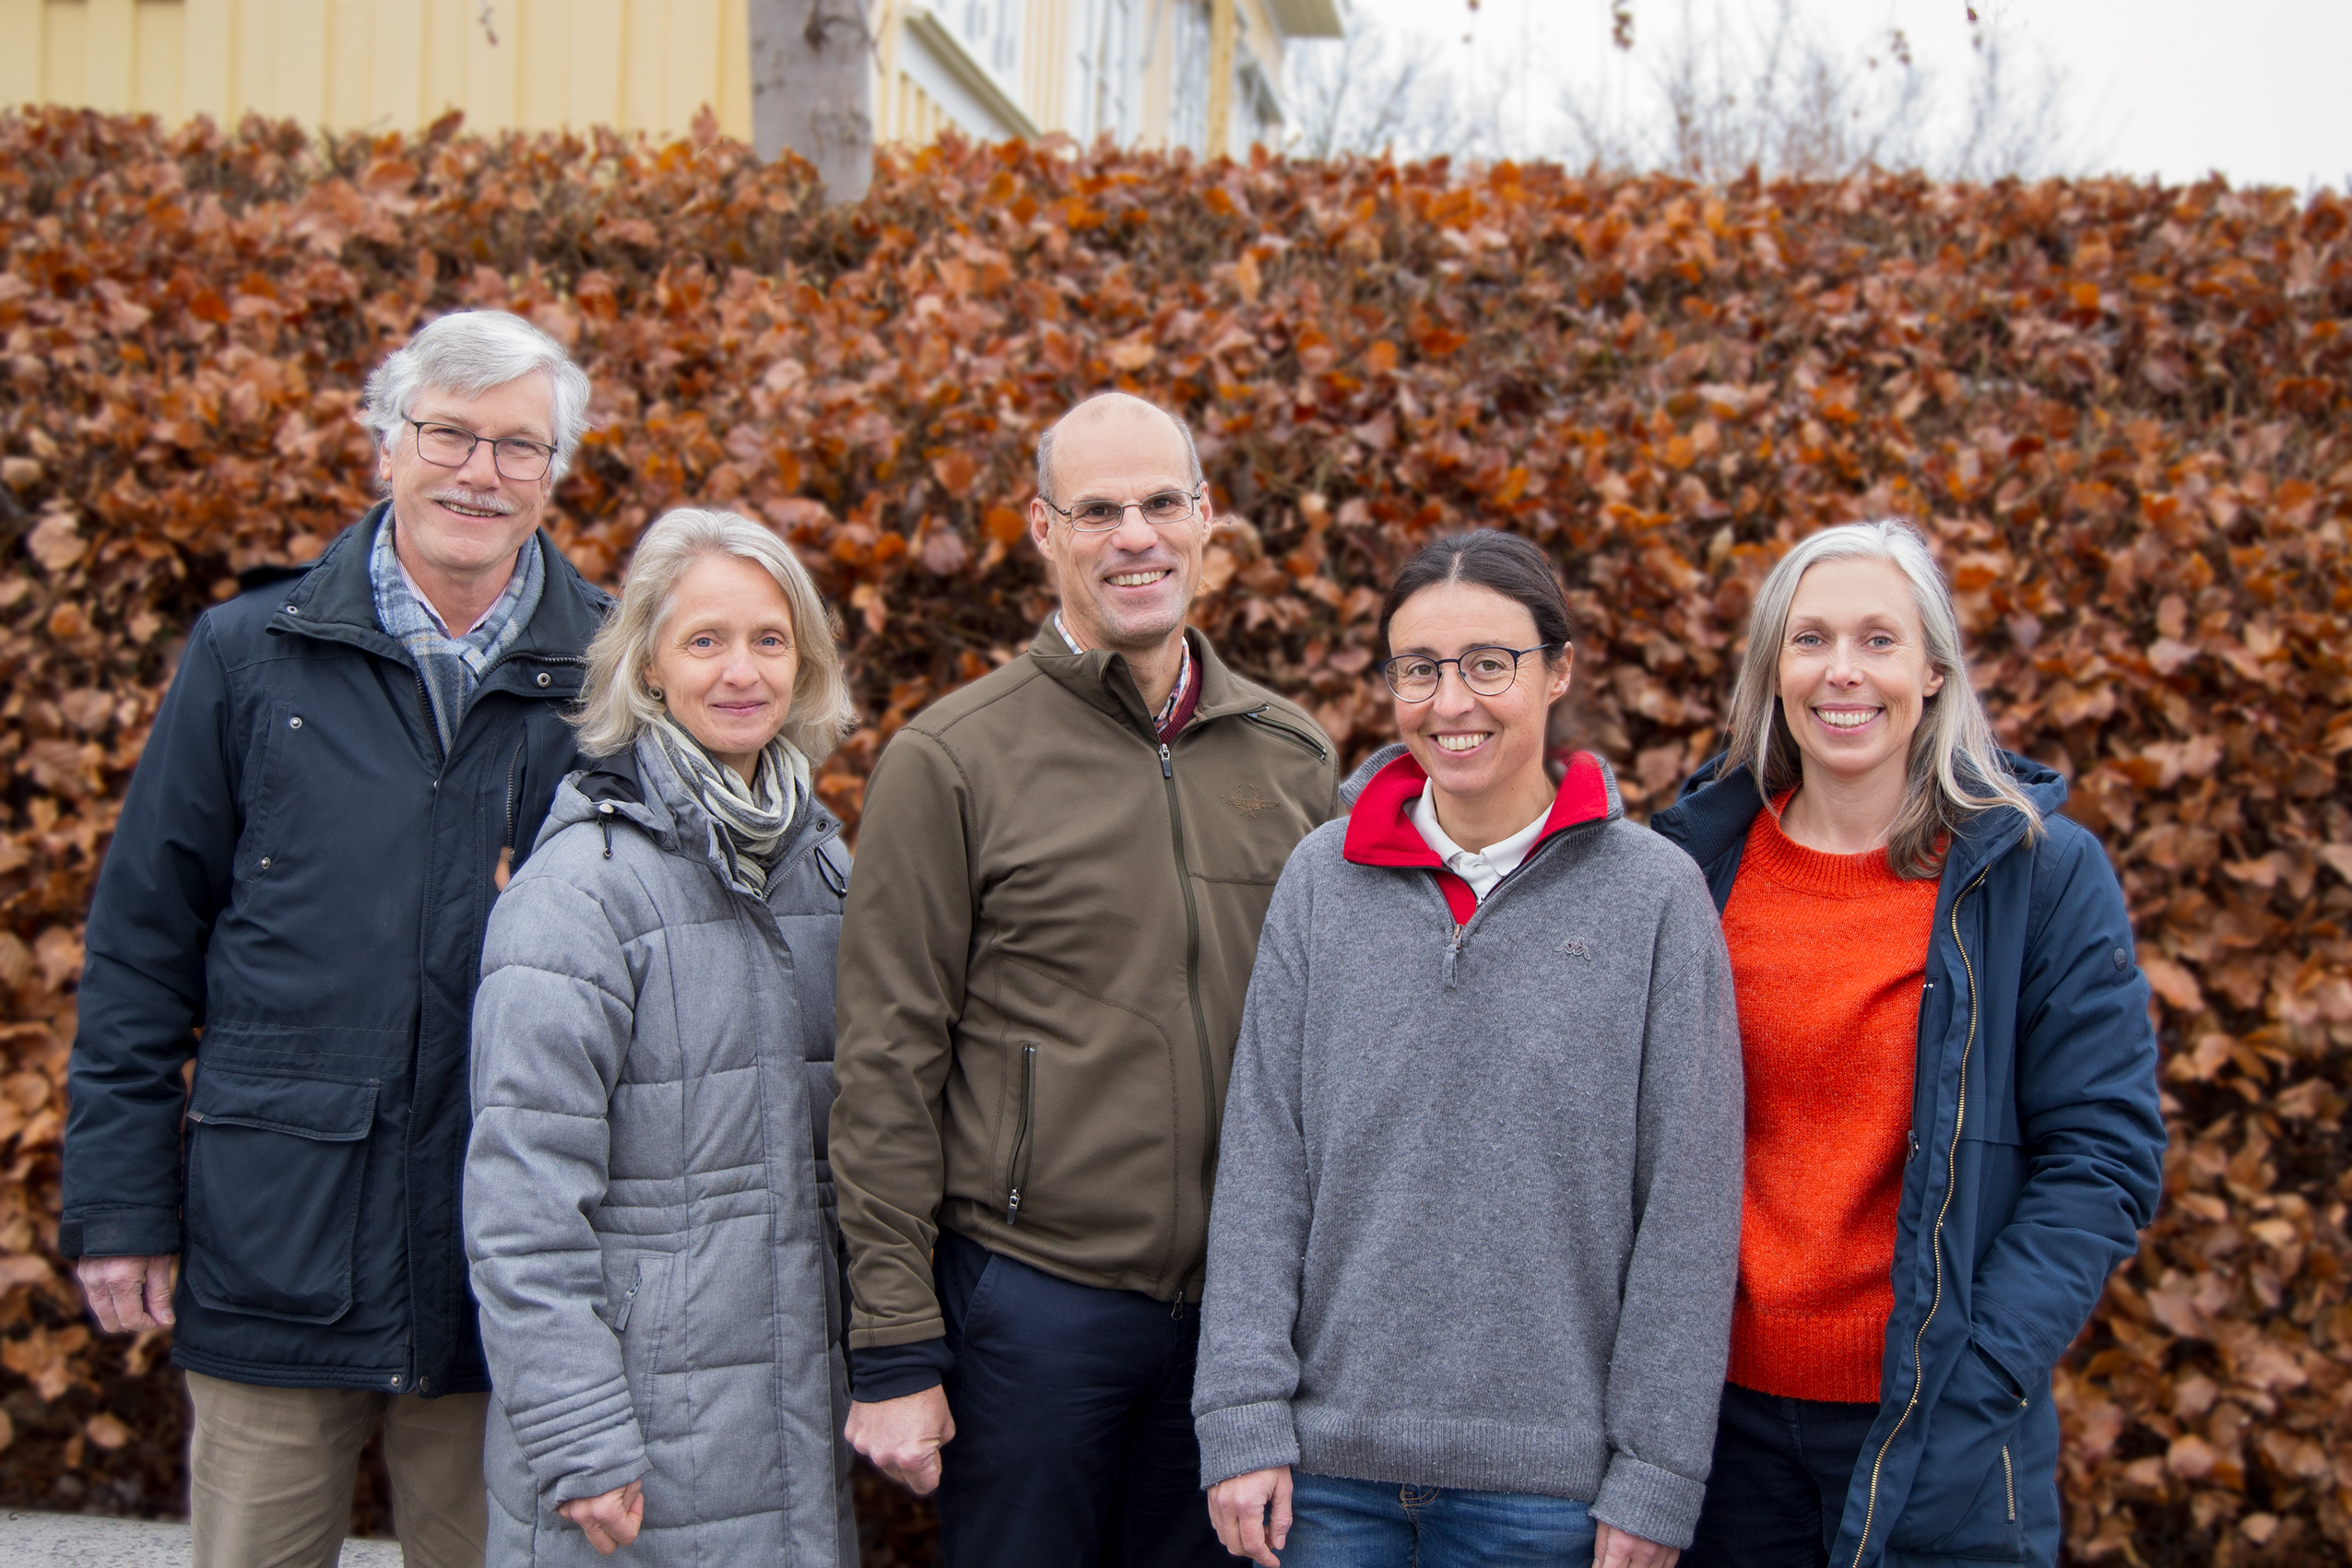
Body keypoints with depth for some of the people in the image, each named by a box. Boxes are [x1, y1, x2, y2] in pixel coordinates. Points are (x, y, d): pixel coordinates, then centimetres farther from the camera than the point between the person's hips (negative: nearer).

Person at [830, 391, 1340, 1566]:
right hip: (1030, 1298, -4)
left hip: (1244, 1304, 4)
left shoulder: (1290, 756, 8)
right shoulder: (950, 762, -6)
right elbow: (887, 1071, -7)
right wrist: (894, 1349, -9)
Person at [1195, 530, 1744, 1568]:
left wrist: (1656, 1473, -6)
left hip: (1543, 1480, -2)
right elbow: (1262, 1165, 2)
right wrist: (1243, 1415, -5)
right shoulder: (1325, 878, 2)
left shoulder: (1653, 895, -4)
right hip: (1328, 1459, 2)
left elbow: (1689, 1205, -4)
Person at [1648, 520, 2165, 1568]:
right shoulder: (1694, 860, 3)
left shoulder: (2041, 872, -4)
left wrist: (1980, 1373, -16)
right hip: (1726, 1412, 3)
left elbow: (2105, 1156, -7)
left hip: (1940, 1437, -2)